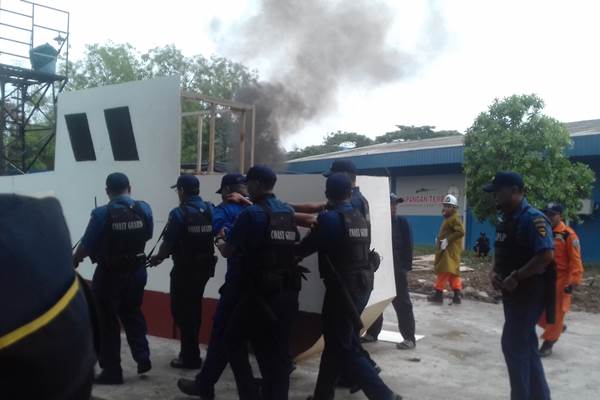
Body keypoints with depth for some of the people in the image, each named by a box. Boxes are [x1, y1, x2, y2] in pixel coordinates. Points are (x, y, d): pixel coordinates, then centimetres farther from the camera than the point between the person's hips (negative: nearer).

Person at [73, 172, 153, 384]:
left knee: (106, 321, 9)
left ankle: (112, 370, 15)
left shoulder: (102, 213, -18)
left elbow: (86, 246, -12)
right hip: (137, 271, 5)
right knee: (132, 314, 24)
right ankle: (143, 358, 20)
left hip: (109, 274, -5)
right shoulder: (144, 209, -4)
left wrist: (74, 261, 8)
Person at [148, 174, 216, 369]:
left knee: (181, 310, 4)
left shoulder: (179, 213, -16)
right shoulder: (211, 209, 1)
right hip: (205, 266, 7)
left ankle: (190, 357, 7)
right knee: (194, 308, 18)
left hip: (185, 268, -7)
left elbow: (168, 243, -14)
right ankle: (190, 351, 29)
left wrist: (158, 257, 6)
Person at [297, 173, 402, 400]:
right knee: (336, 341, 17)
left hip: (342, 288, -8)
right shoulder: (360, 218, 10)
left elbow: (306, 247, -9)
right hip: (362, 284, 9)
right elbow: (360, 249, 11)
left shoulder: (330, 218, -14)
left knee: (345, 348, -1)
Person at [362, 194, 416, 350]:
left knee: (402, 303, -1)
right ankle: (372, 333, 25)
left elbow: (408, 246, -4)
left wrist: (406, 265, -12)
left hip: (397, 270, -3)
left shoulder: (402, 222, -1)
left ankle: (409, 338, 3)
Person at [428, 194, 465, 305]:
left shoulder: (454, 218, -13)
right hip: (446, 250, 11)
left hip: (449, 251, -11)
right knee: (453, 272, 9)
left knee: (443, 271, -7)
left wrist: (447, 240, -25)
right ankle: (457, 296, 10)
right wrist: (440, 240, 11)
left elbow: (460, 232, -26)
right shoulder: (448, 218, 19)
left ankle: (439, 294, -3)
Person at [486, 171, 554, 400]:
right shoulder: (504, 219, 10)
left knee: (513, 345, -4)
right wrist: (495, 273, 1)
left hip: (528, 293, -9)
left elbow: (546, 255, -26)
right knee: (525, 345, 16)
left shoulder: (532, 219, -18)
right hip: (512, 292, 9)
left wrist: (515, 277, -22)